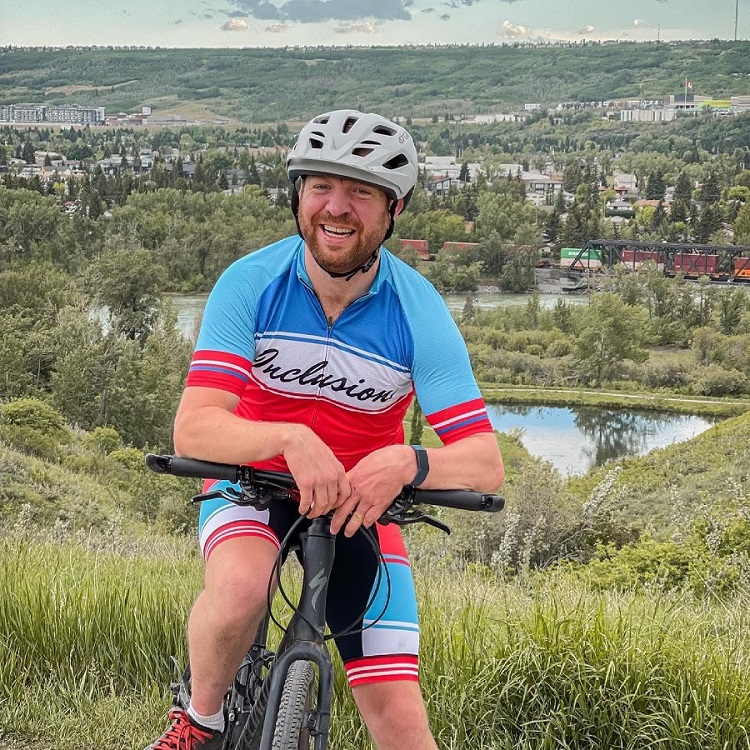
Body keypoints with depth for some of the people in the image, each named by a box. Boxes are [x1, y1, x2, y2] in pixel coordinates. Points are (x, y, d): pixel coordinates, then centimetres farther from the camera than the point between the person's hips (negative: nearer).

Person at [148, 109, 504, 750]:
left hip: (360, 505, 1)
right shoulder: (251, 283, -18)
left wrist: (408, 463, -42)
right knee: (239, 589, -35)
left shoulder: (419, 313, -17)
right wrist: (290, 439, -45)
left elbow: (486, 464, -21)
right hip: (254, 483, -1)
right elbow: (193, 429, -26)